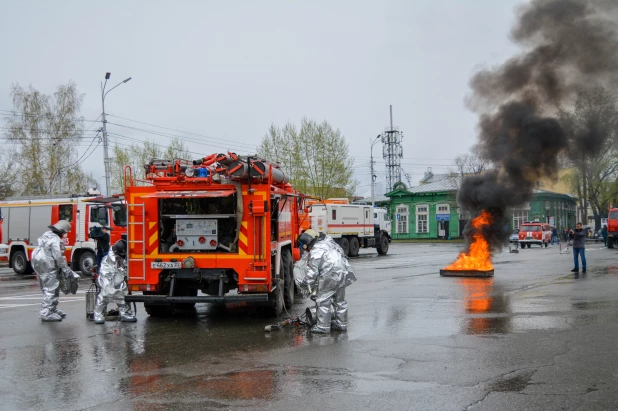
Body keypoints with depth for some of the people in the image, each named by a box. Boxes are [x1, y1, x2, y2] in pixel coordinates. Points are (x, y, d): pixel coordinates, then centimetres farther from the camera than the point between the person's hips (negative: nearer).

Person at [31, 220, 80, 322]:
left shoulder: (46, 234, 12)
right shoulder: (56, 240, -18)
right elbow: (59, 258, -22)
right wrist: (67, 270, -16)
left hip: (39, 265, 10)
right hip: (48, 268, -10)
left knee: (53, 288, 19)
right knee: (51, 289, -6)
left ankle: (53, 309, 28)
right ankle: (46, 313, -6)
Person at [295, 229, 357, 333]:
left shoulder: (315, 253, -12)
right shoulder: (328, 241, 12)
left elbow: (312, 272, -12)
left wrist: (304, 283, 3)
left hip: (330, 278, -9)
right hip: (344, 275, 9)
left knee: (322, 301, 3)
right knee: (340, 300, 20)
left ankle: (323, 326, 6)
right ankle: (341, 323, 30)